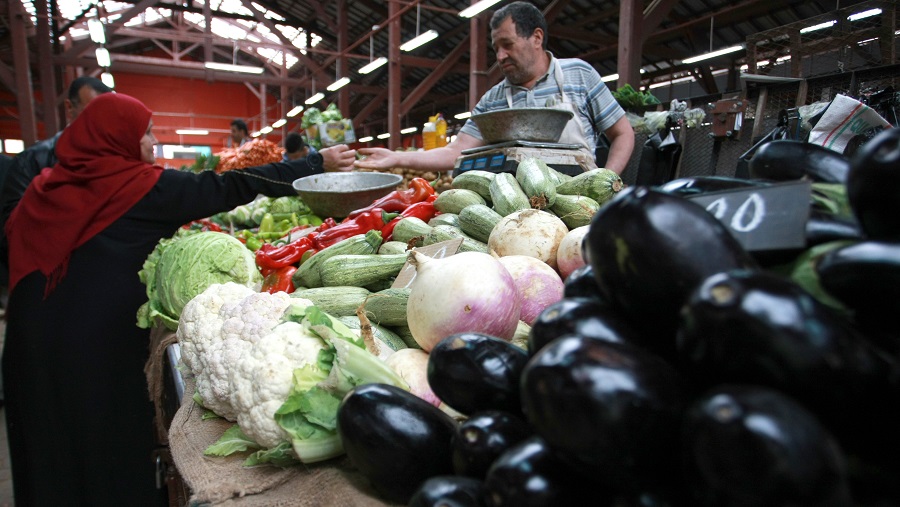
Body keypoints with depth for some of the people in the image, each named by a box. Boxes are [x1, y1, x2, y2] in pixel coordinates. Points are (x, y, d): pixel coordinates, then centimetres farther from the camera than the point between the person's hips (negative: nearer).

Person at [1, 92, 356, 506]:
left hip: (33, 338, 6)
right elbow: (230, 188, -10)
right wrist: (318, 163, -6)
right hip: (102, 340, -6)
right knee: (113, 442, 10)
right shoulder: (142, 185, -9)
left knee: (49, 446, 20)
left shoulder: (47, 186, 8)